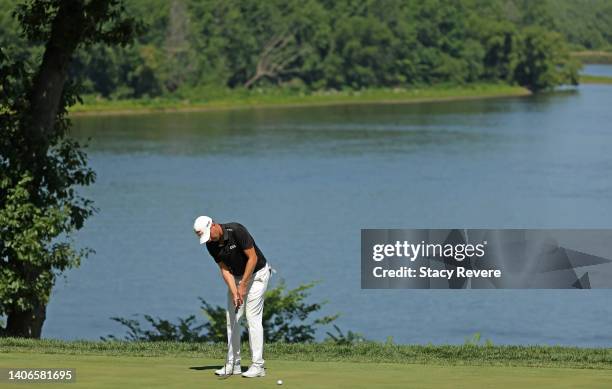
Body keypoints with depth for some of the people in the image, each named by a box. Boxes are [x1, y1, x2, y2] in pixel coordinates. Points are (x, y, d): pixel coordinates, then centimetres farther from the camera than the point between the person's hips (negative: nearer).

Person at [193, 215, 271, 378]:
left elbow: (253, 258, -24)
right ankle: (233, 363, 8)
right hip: (236, 277, 7)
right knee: (232, 319, 3)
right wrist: (235, 293, -19)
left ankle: (258, 365, -12)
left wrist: (243, 285, -23)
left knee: (253, 318, -12)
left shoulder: (237, 231, -28)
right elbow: (225, 269, -6)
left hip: (256, 273, -7)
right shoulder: (211, 245, -8)